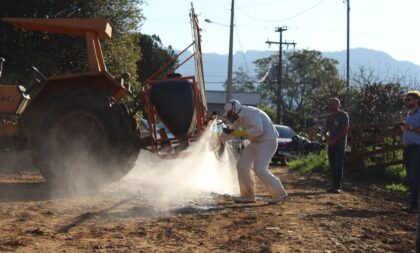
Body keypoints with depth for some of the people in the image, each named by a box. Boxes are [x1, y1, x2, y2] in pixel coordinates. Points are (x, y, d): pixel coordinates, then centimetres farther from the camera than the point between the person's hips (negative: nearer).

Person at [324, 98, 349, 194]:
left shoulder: (343, 115, -3)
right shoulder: (329, 117, 17)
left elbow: (345, 130, -10)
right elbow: (326, 129, 14)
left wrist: (334, 140, -14)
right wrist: (327, 136, -9)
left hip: (340, 144, -7)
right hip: (331, 145, 7)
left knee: (338, 166, -10)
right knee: (333, 166, 5)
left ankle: (338, 187, -11)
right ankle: (334, 186, 9)